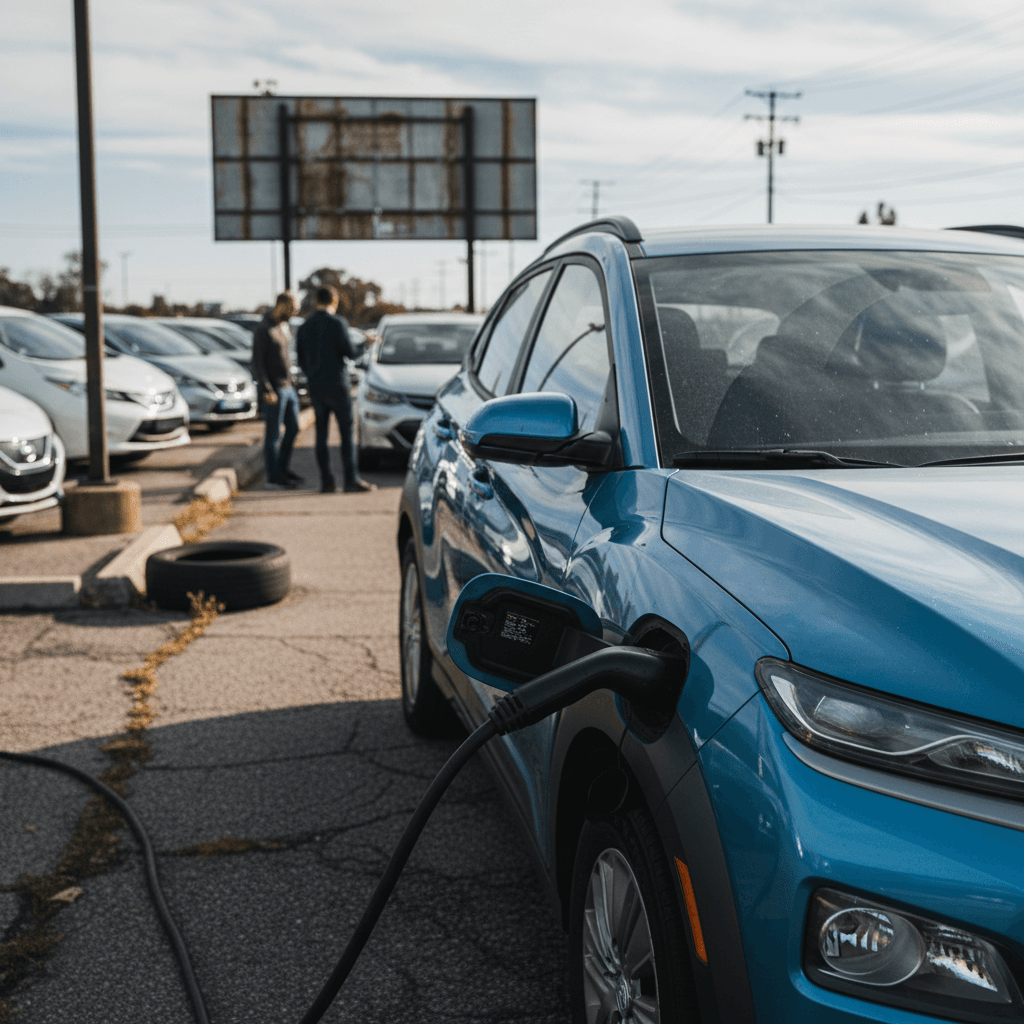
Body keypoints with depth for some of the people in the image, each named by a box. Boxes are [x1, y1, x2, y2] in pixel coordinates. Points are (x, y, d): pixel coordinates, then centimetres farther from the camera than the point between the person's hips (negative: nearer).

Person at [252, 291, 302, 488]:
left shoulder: (285, 327, 13)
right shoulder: (263, 330, -14)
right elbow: (257, 362, -16)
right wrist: (266, 390, -20)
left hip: (288, 388, 9)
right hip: (274, 390, -9)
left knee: (293, 428, 13)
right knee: (273, 433, -2)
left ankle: (282, 467, 24)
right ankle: (273, 474, 6)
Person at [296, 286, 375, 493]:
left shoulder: (304, 327, 9)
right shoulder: (337, 324, -10)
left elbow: (301, 360, 14)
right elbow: (350, 352, -10)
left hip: (316, 388, 5)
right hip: (337, 386, -5)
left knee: (321, 434, 8)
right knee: (347, 433, -2)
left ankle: (326, 481, 6)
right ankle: (351, 479, -6)